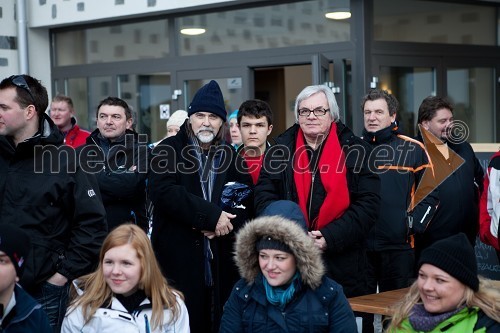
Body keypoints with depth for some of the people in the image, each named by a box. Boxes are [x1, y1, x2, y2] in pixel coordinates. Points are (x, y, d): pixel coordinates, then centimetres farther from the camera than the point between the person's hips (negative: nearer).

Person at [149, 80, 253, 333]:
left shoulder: (232, 157, 14)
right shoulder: (168, 151, 2)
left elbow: (247, 204, 9)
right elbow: (163, 192, -15)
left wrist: (226, 222, -13)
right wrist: (212, 215, -18)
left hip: (221, 263, 3)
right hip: (177, 259, -3)